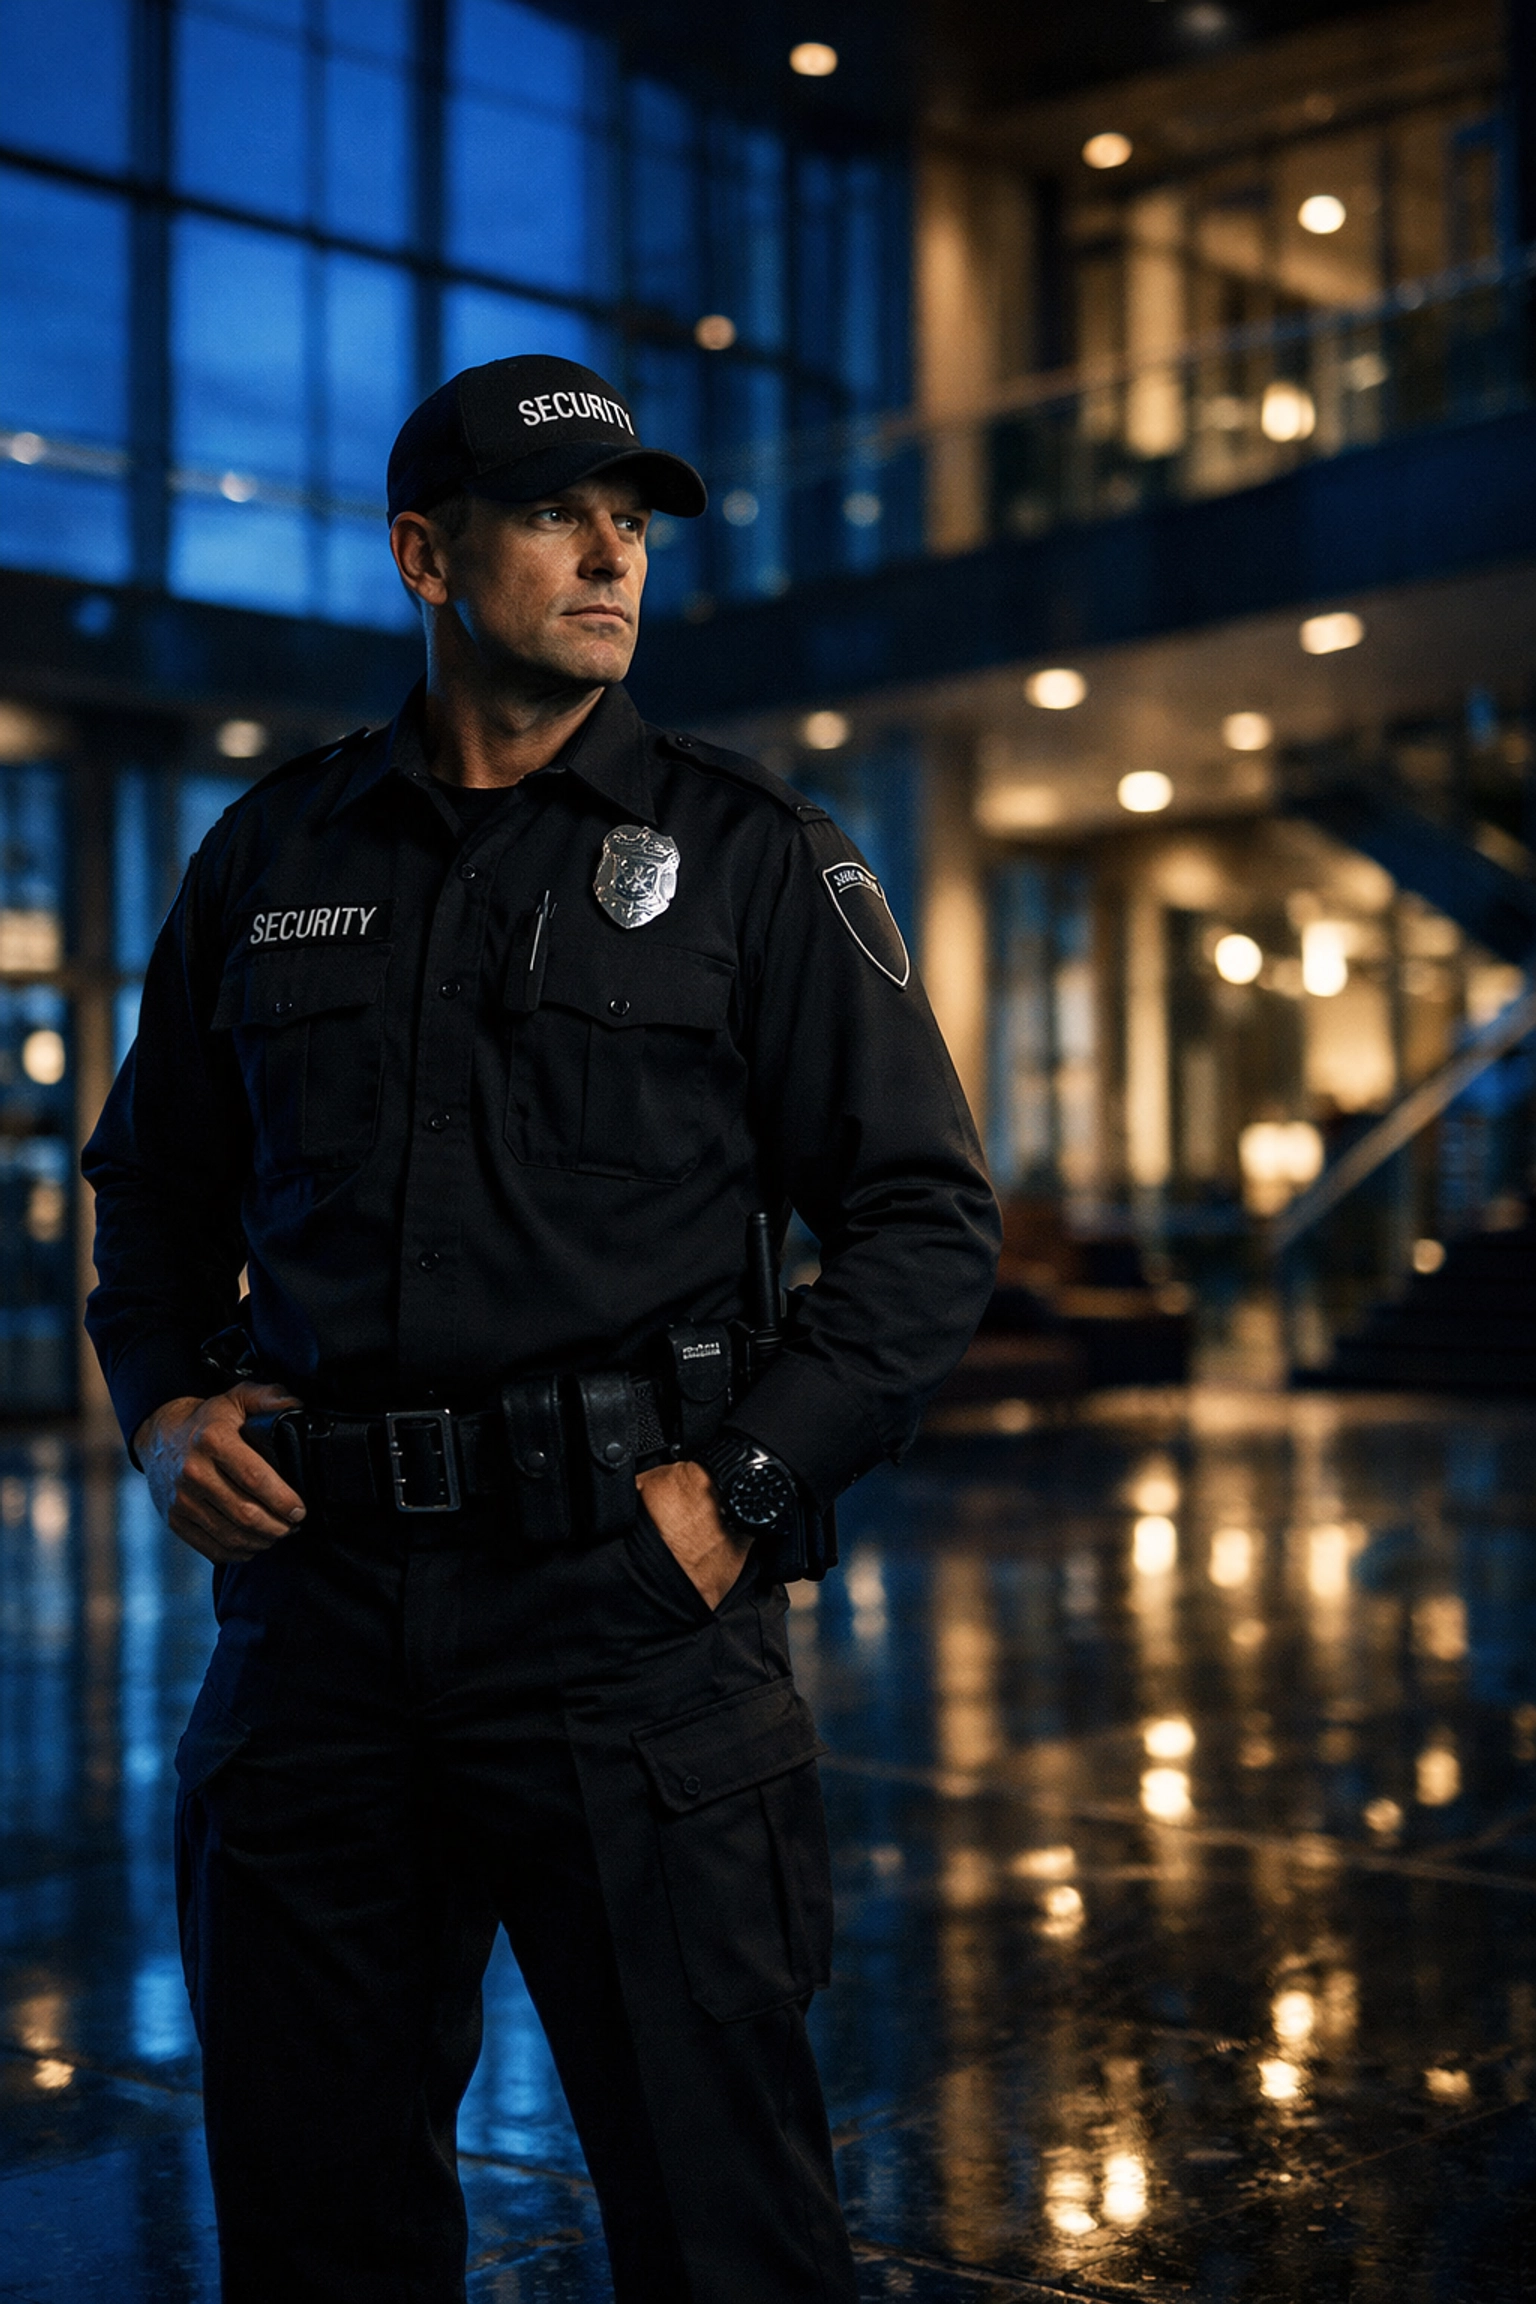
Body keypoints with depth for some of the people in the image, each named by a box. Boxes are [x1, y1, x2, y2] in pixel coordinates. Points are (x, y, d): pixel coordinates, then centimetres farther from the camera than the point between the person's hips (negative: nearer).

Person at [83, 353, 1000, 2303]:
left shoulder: (749, 854, 3)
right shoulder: (269, 858, 12)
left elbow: (927, 1220, 0)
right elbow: (153, 1185, 23)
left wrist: (739, 1486, -10)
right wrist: (165, 1405, 5)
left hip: (625, 1588, -3)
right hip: (317, 1597, 3)